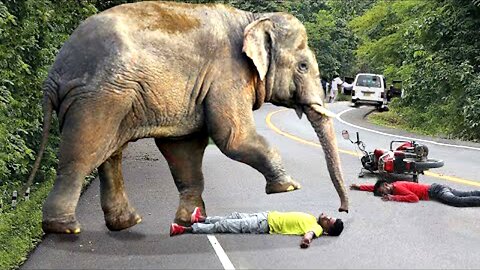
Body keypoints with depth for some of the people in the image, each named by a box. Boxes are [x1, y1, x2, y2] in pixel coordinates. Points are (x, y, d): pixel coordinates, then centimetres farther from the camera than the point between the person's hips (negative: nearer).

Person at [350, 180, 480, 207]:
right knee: (468, 194, 4)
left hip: (435, 191, -8)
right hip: (436, 188, 8)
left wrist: (394, 198, -23)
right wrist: (359, 187, 22)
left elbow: (414, 197, -27)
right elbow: (374, 187, 26)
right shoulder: (393, 186, 12)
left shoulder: (396, 187, -16)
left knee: (458, 201, -27)